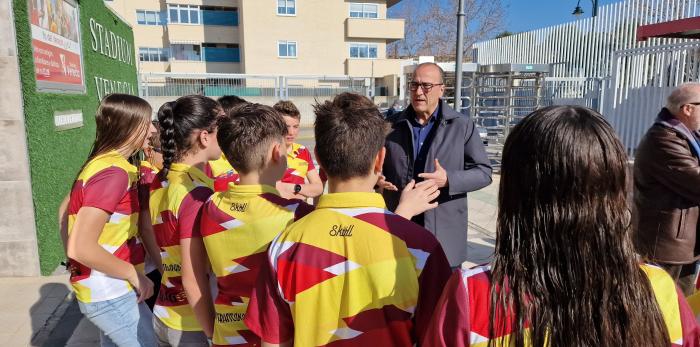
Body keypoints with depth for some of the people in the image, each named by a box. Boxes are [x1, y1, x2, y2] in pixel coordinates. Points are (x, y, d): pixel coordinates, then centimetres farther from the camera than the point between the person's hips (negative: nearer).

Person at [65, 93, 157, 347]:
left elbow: (66, 211, 16)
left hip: (107, 288, 9)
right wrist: (135, 276, -17)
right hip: (110, 294, -9)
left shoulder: (99, 163, 5)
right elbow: (81, 248, -28)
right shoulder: (114, 172, -23)